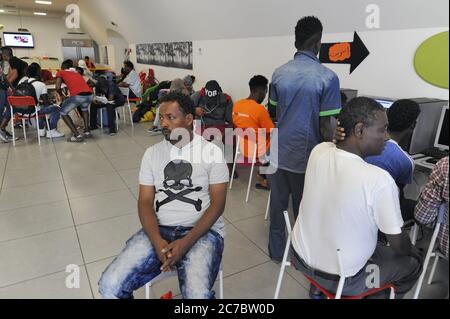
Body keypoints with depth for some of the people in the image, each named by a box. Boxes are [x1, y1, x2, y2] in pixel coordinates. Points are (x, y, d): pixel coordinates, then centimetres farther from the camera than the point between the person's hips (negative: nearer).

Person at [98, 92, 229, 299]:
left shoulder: (211, 151, -2)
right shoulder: (152, 154, 8)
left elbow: (217, 204, -6)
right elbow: (145, 202, 3)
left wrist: (186, 243, -18)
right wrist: (157, 242, -15)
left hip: (202, 232, -3)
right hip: (159, 230, 3)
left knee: (197, 295, -28)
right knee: (109, 286, -14)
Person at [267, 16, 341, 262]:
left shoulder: (279, 73, 1)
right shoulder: (327, 77, -13)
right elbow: (325, 127, -13)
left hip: (279, 152, 4)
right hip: (306, 155, -3)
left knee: (277, 205, 16)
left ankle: (276, 252, 32)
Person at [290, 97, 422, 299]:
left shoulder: (318, 151, -14)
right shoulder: (380, 180, -29)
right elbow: (399, 246, -14)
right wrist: (407, 249, 8)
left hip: (301, 257, 6)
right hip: (341, 278, -5)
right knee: (413, 259, 19)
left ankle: (318, 287, 40)